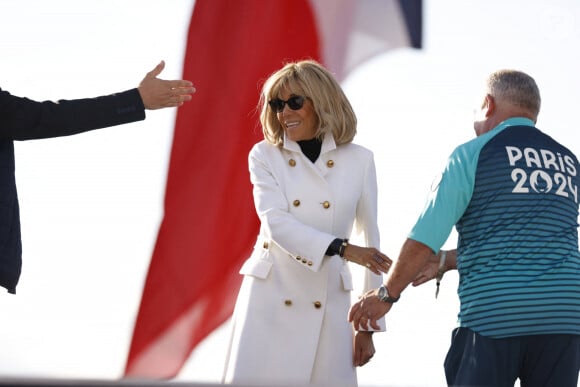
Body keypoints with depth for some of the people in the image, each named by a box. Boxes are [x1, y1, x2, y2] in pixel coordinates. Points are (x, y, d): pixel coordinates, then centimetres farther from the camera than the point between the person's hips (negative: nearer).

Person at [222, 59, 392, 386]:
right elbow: (277, 222, -12)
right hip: (271, 301, 0)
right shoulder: (265, 156, 3)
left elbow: (371, 241, 7)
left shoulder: (358, 160, 4)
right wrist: (343, 248, -26)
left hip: (327, 308, 0)